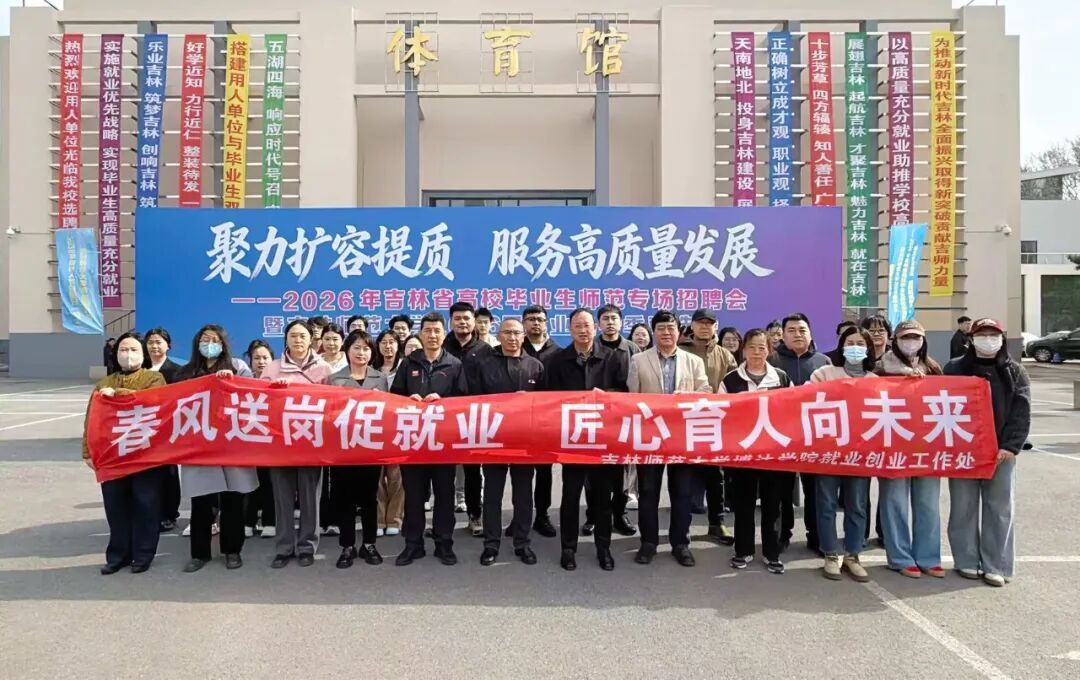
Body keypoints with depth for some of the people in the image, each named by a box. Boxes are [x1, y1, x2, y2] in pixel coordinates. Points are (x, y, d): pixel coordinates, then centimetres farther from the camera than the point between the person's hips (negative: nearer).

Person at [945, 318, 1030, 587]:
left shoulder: (1015, 372, 7)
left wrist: (1011, 446, -12)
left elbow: (1022, 413, 0)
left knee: (1000, 509, 3)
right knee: (964, 507, 5)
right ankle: (967, 561, 15)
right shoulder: (955, 368, 4)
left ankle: (996, 565, 11)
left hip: (1001, 451, 1)